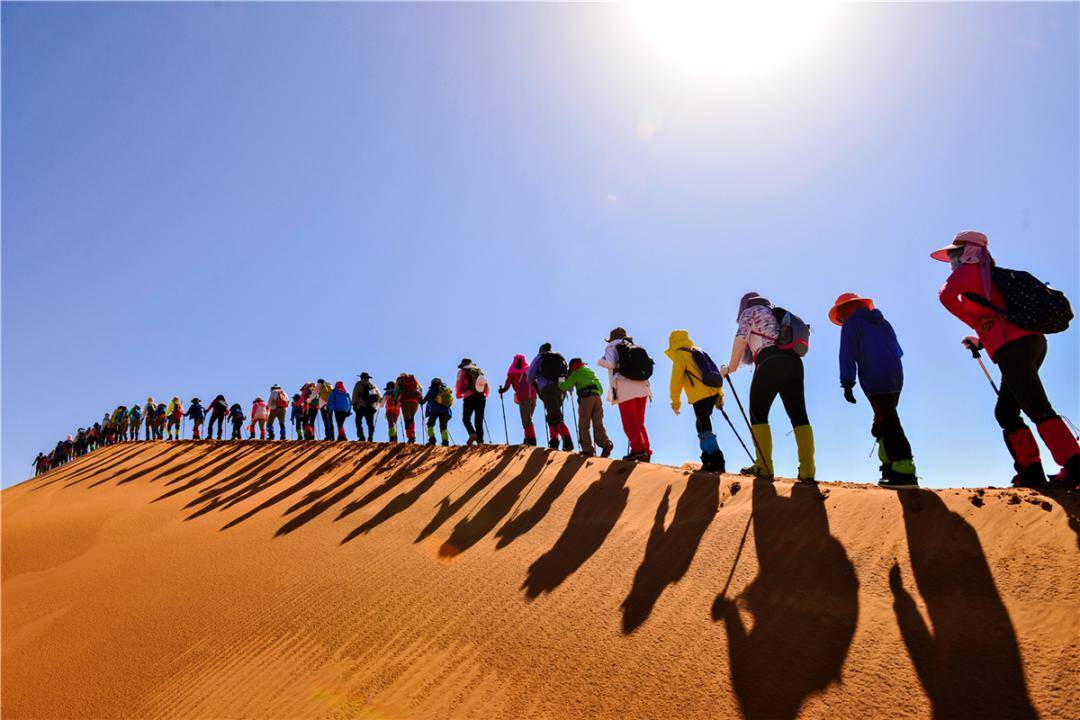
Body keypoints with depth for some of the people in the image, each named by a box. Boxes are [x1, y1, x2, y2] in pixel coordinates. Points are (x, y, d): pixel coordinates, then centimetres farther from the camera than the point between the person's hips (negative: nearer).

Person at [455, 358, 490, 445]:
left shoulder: (462, 372, 13)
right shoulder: (480, 371, 23)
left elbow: (458, 385, 3)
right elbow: (488, 388, 22)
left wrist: (458, 395, 21)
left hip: (469, 397, -3)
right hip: (481, 398, 3)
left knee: (466, 419, 8)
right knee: (479, 421, 7)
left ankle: (472, 433, -18)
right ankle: (480, 441, -6)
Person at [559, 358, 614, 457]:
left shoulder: (575, 374, 9)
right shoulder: (590, 371, 28)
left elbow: (565, 387, 4)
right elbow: (601, 389, 29)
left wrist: (560, 384, 24)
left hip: (586, 398, -5)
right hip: (597, 396, 6)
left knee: (583, 426, 1)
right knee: (598, 424, 3)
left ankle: (588, 449, -4)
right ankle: (606, 444, -15)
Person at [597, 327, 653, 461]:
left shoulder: (612, 347, 8)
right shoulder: (635, 348, 24)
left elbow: (611, 364, -9)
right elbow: (647, 365, 15)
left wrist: (600, 361, 11)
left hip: (626, 389, -6)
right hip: (642, 389, 6)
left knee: (629, 421, -6)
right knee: (639, 422, 12)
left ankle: (638, 449, -18)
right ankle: (646, 452, 8)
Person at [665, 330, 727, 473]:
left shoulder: (679, 355, 2)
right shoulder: (698, 351, 23)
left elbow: (676, 380, -2)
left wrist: (675, 402, 6)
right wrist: (720, 395, 22)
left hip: (700, 396, -8)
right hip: (714, 392, 8)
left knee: (705, 429, -10)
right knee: (702, 425, 17)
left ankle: (717, 461, -19)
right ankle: (708, 458, 17)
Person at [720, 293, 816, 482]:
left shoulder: (751, 311, 13)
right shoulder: (778, 314, 33)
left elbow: (741, 338, -4)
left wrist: (731, 367, 1)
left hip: (771, 363, -6)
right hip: (794, 362, 6)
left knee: (758, 413, 1)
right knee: (799, 416, 5)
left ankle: (763, 466, -5)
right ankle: (807, 470, -1)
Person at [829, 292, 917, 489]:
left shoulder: (851, 324, 3)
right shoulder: (881, 321, 25)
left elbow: (848, 354, -7)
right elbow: (898, 350, 24)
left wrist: (847, 383, -9)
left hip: (875, 381, -8)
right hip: (896, 378, 8)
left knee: (888, 424, -12)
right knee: (886, 423, 15)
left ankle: (905, 472, -18)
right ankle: (890, 466, 12)